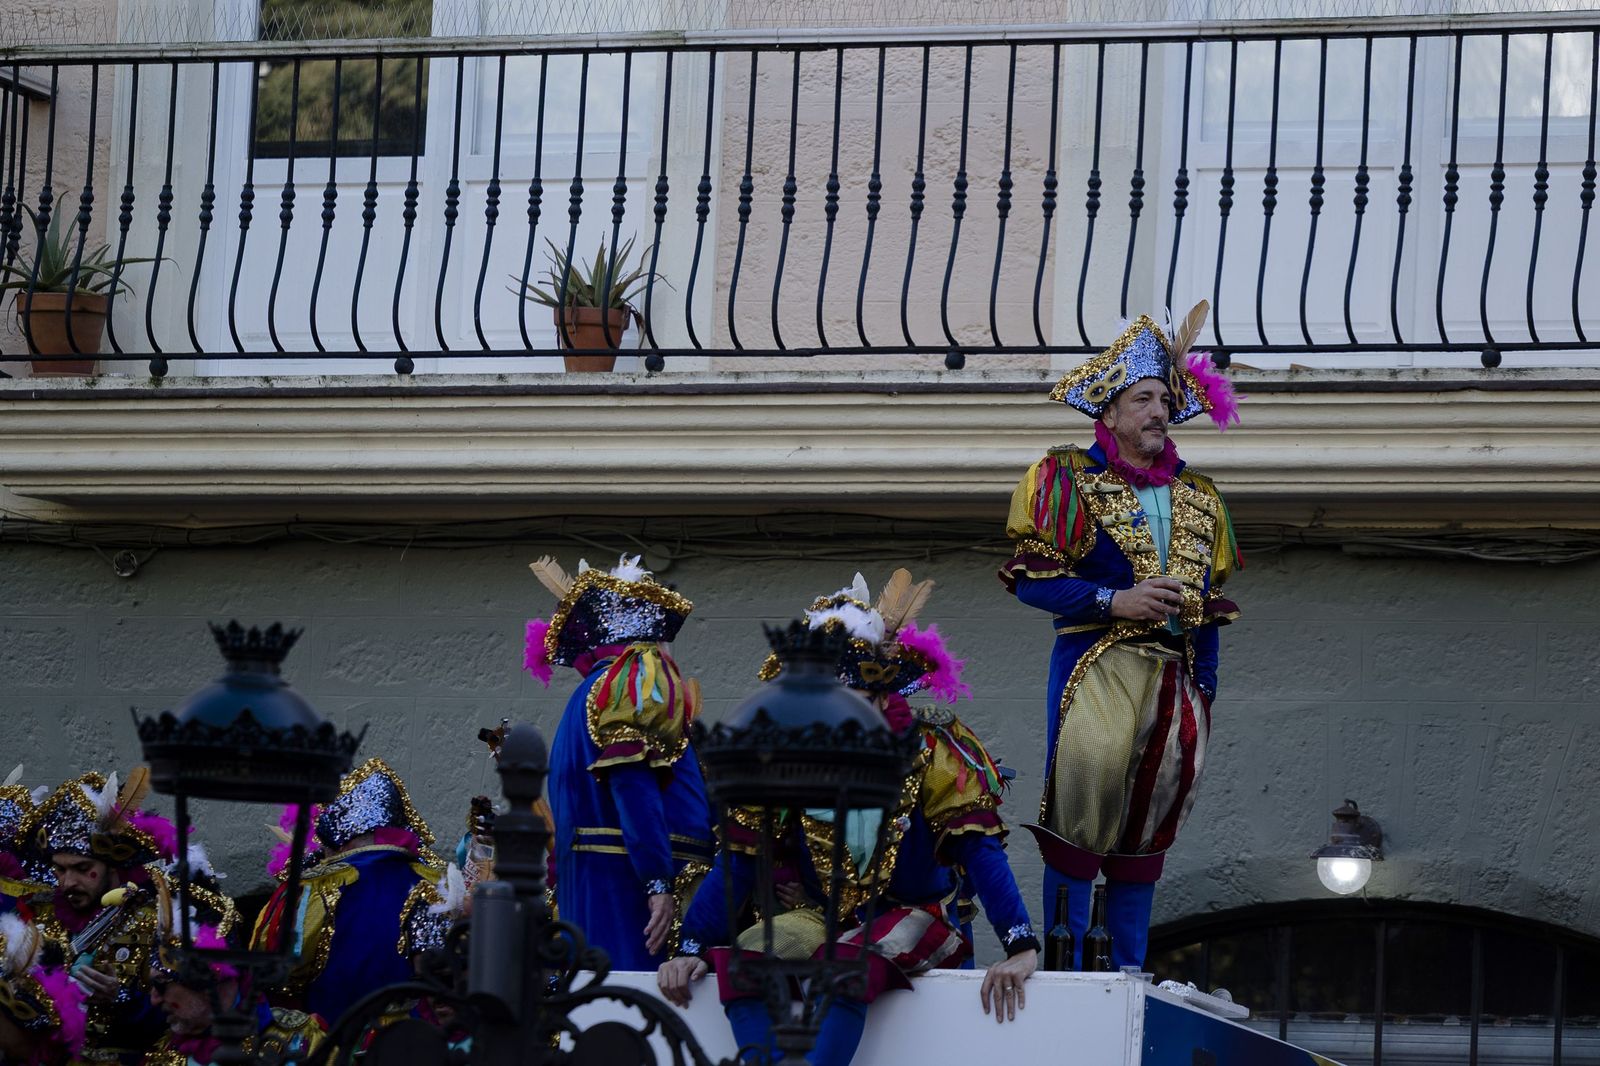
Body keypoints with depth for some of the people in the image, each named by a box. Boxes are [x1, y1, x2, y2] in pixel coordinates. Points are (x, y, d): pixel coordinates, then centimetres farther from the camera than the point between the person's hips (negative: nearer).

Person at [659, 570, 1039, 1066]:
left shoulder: (929, 752, -6)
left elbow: (981, 854, -12)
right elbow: (738, 862, 3)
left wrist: (1021, 949, -24)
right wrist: (690, 950, -7)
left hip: (912, 920, -4)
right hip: (820, 918, 4)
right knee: (747, 954, -28)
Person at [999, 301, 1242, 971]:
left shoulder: (1198, 498, 17)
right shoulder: (1070, 481, 0)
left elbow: (1211, 599, 21)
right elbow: (1031, 580, -5)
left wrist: (1203, 689, 12)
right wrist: (1115, 601, -16)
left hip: (1174, 681, 5)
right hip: (1096, 673, -5)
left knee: (1145, 832, 6)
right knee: (1080, 821, -12)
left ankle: (1129, 974, 10)